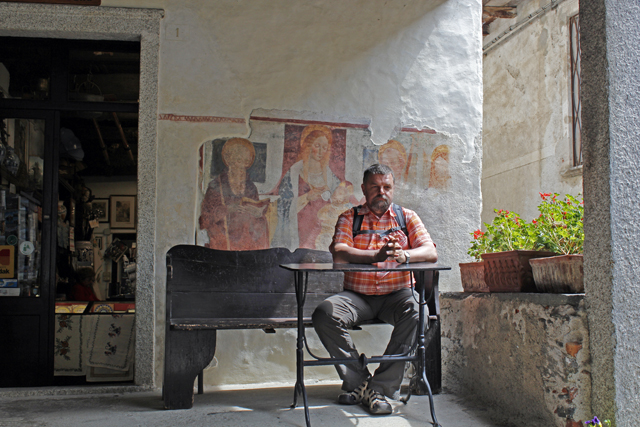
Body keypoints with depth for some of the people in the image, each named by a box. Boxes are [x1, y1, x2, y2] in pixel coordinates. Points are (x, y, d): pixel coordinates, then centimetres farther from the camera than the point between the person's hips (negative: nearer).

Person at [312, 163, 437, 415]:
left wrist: (403, 255, -25)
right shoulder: (349, 218, 7)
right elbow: (338, 253, -11)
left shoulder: (407, 217, 11)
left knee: (416, 312, -32)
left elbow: (431, 253, -2)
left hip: (397, 293, 0)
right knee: (324, 314, -27)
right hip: (357, 295, 0)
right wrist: (377, 256, -28)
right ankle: (358, 382, -13)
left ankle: (381, 387, -23)